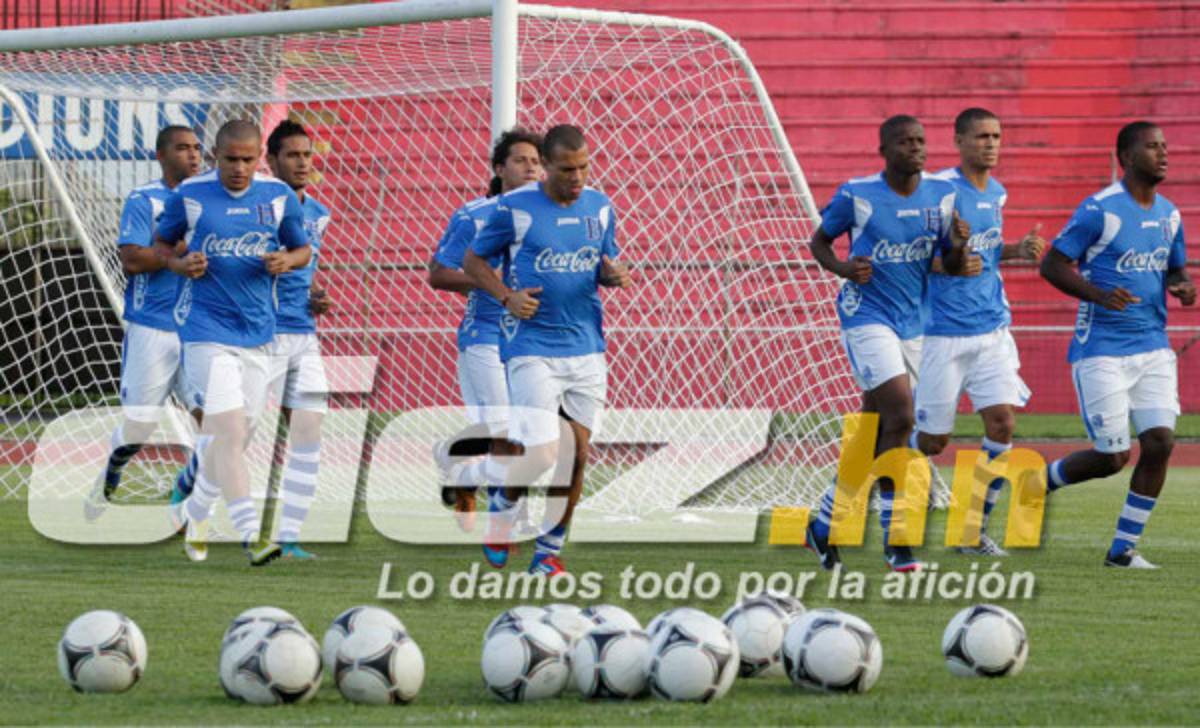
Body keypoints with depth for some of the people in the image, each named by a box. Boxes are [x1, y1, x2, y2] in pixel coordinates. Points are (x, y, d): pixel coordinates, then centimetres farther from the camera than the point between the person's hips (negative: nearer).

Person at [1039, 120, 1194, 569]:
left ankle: (1123, 549, 4)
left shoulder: (1168, 214, 10)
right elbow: (1052, 264, -10)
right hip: (1102, 351, -6)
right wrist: (1098, 294, -25)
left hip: (1153, 348, 6)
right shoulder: (1100, 209, -11)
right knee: (1114, 456, -7)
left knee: (1160, 442, -7)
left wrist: (1184, 287, -1)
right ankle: (1042, 480, 22)